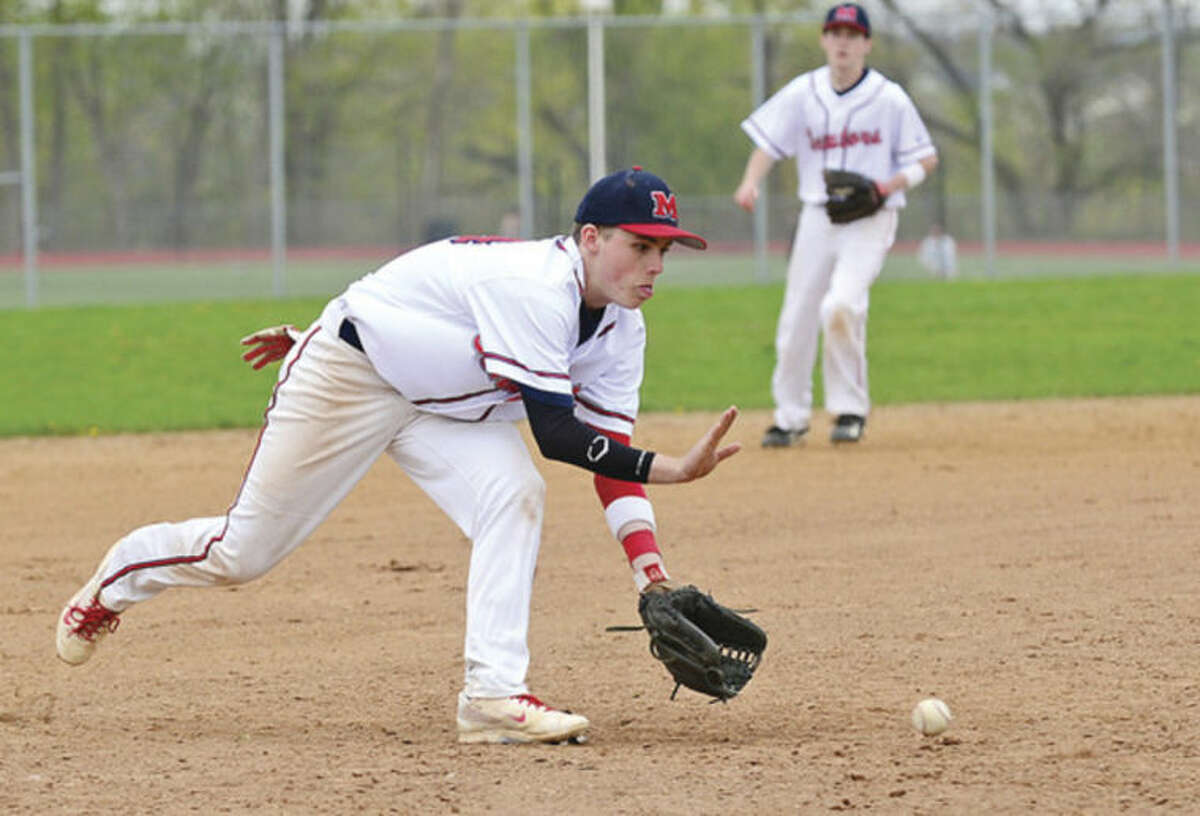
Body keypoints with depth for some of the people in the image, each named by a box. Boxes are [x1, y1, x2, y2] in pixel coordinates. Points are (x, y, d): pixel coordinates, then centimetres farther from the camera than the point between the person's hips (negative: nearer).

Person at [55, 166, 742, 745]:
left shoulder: (621, 326, -6)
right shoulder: (536, 286, -34)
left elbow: (610, 449, -6)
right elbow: (555, 432, -37)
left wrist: (652, 573, -17)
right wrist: (671, 469, -44)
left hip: (444, 407, 7)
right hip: (348, 375, -7)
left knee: (514, 495, -22)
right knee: (242, 554, 2)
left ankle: (493, 695, -25)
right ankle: (117, 581, 33)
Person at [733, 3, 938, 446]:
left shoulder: (889, 98, -4)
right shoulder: (802, 93, 3)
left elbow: (926, 158, 2)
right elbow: (768, 143, 1)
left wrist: (892, 184, -16)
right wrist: (751, 182, -19)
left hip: (869, 221, -4)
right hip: (817, 218, 4)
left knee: (842, 305, -25)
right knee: (796, 319, 3)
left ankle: (850, 408, -8)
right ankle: (791, 417, 21)